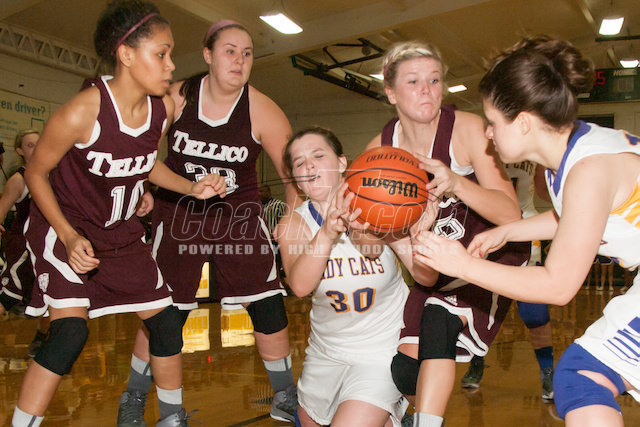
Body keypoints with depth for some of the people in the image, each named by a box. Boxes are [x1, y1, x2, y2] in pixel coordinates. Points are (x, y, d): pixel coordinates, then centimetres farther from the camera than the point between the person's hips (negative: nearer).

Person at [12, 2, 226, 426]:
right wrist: (69, 237, -25)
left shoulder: (165, 108, -10)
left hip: (121, 232, 6)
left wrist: (193, 188, -9)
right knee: (71, 328, -21)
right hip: (65, 229, -5)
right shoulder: (82, 112, -27)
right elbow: (36, 172, -14)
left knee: (166, 320, 6)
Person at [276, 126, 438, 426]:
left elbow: (425, 277, -20)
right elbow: (300, 285, -32)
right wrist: (327, 233, -49)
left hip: (383, 349, -3)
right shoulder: (295, 223, -12)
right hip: (325, 352, 4)